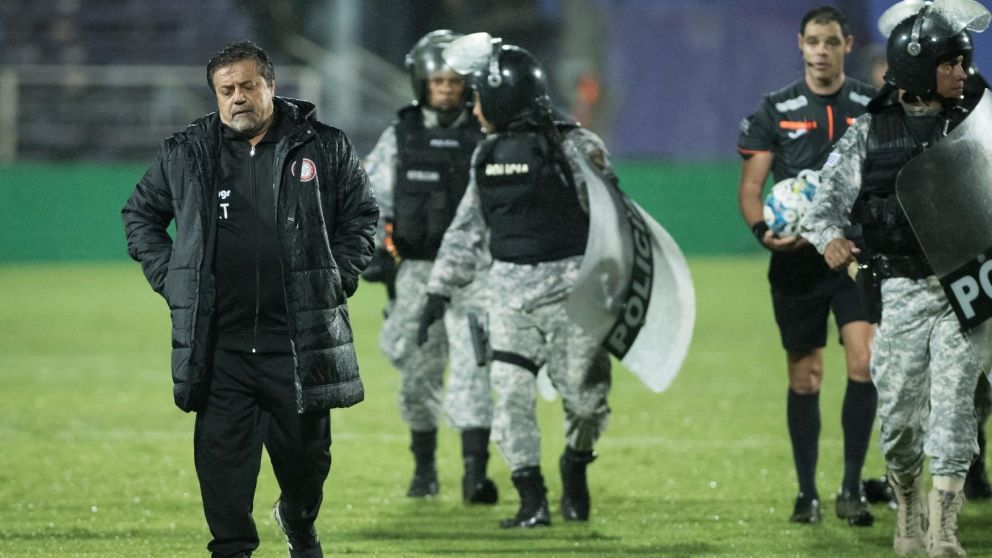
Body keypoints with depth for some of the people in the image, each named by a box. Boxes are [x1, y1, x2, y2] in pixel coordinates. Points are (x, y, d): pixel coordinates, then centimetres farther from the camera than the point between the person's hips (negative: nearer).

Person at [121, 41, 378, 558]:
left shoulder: (323, 148, 2)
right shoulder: (185, 155, 4)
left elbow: (361, 214, 14)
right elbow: (140, 214, 18)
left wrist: (339, 277, 4)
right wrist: (170, 278, 6)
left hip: (300, 336, 0)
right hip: (218, 338, 0)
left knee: (306, 448, 9)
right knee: (222, 450, -5)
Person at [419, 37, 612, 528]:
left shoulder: (573, 147, -9)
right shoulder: (488, 155, 10)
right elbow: (466, 228, 17)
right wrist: (440, 290, 14)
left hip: (569, 285, -5)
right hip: (510, 290, 5)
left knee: (584, 394, -1)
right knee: (512, 394, -6)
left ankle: (575, 465, 29)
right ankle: (532, 502, -2)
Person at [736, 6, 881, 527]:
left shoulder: (874, 107, 5)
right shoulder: (776, 110, 4)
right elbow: (750, 186, 2)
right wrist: (763, 230, -17)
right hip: (797, 262, 0)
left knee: (864, 361, -15)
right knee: (804, 378, 5)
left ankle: (851, 489, -9)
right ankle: (806, 493, 16)